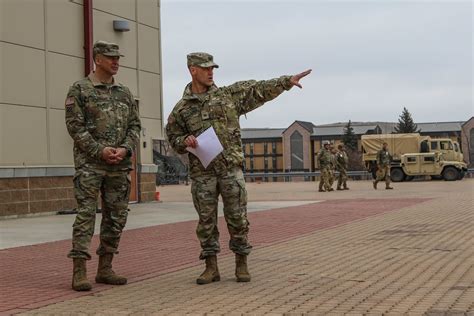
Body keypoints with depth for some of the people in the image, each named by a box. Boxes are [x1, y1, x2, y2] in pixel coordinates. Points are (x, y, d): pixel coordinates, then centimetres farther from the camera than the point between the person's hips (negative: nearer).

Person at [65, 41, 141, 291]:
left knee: (116, 217, 6)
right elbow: (74, 126, -8)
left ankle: (105, 269, 16)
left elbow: (135, 125, 11)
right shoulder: (79, 89, -1)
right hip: (89, 164, -5)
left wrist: (125, 149, -7)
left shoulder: (124, 93, 14)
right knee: (85, 215, -9)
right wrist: (100, 150, -15)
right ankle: (79, 272, -7)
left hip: (120, 166, 6)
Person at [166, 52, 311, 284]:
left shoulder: (229, 94, 8)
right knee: (206, 220, 3)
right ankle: (211, 267, 12)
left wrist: (287, 81, -3)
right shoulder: (181, 109, 7)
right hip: (202, 172, 0)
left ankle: (241, 264, 13)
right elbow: (174, 139, 11)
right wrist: (185, 141, -12)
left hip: (231, 167, 0)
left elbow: (259, 90, 6)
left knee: (237, 217, 1)